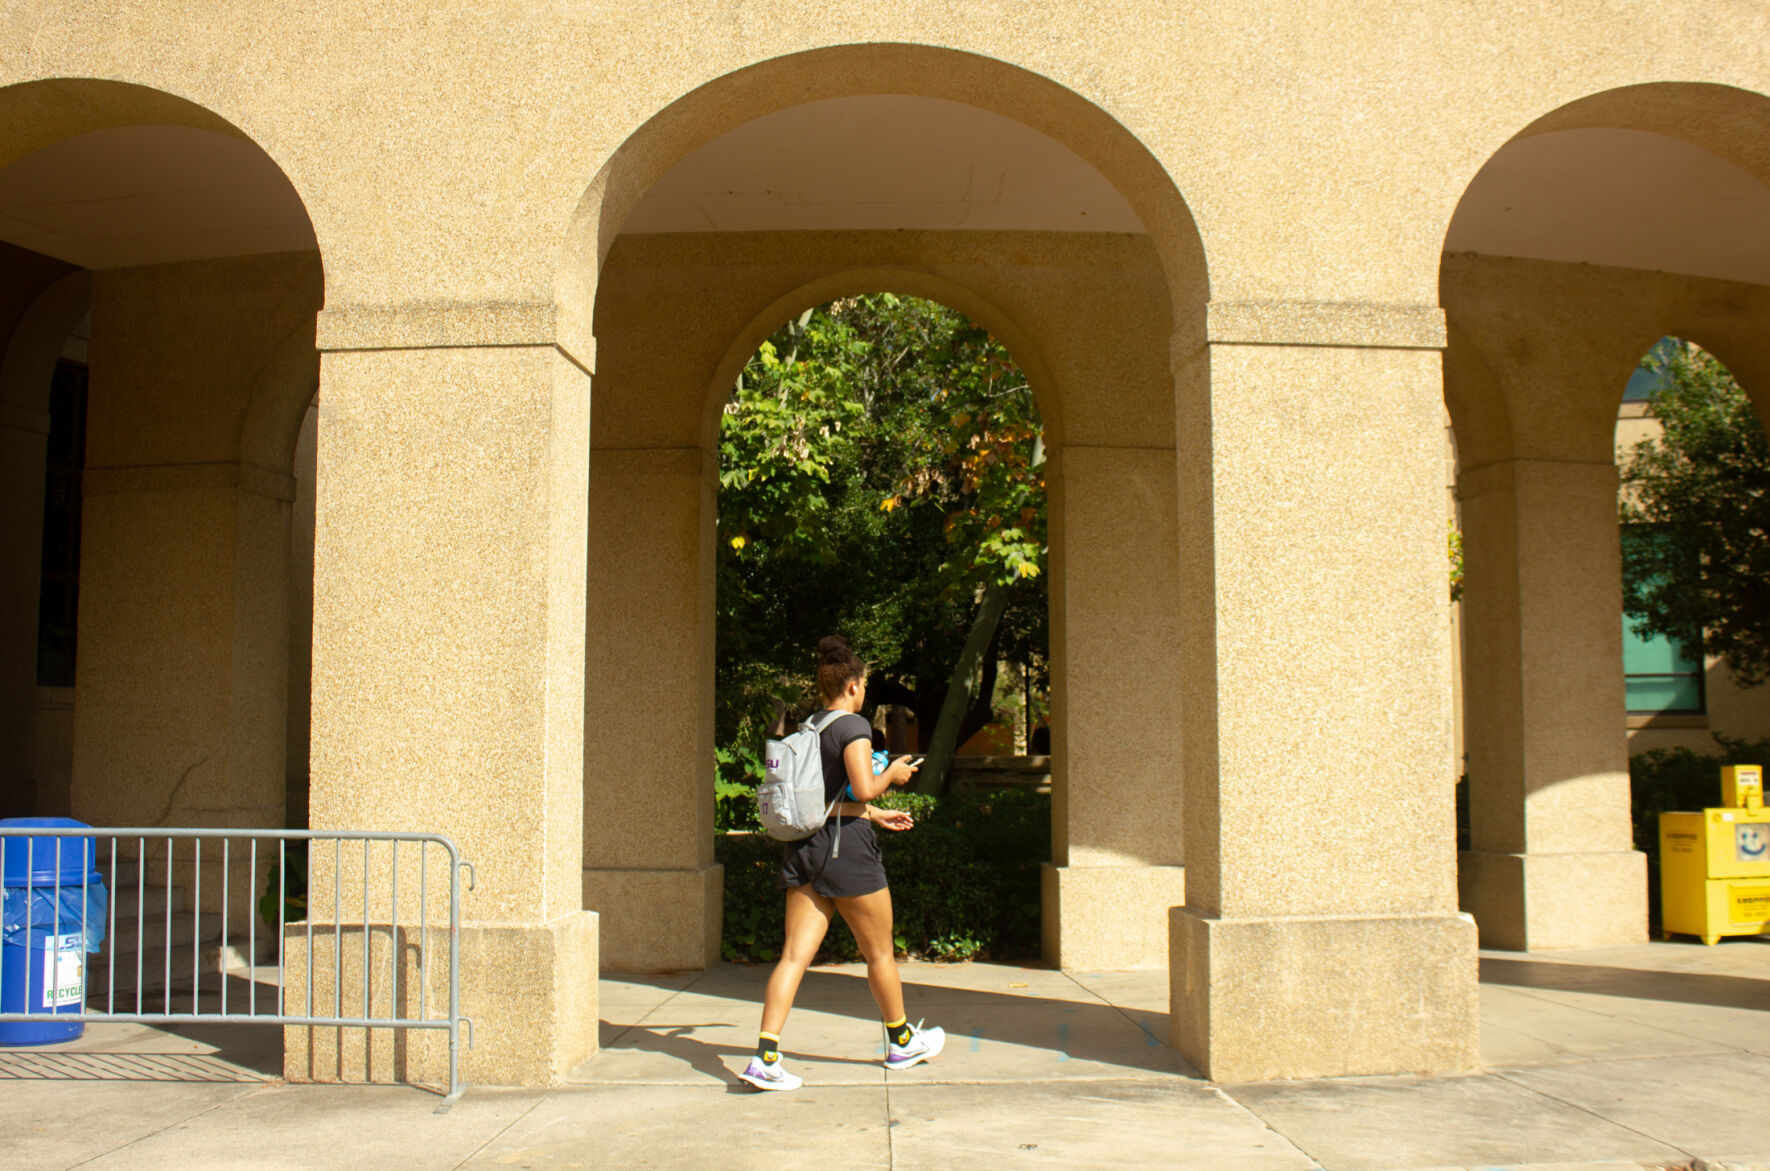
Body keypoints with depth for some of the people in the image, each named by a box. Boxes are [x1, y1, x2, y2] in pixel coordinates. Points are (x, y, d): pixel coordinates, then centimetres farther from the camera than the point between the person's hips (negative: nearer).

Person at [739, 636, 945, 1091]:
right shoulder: (853, 726, -9)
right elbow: (863, 789, -19)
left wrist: (877, 815, 30)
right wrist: (893, 773, 0)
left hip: (802, 845, 7)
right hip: (845, 844, -7)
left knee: (795, 954, 0)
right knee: (880, 952, 12)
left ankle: (765, 1057, -11)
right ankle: (902, 1042, 29)